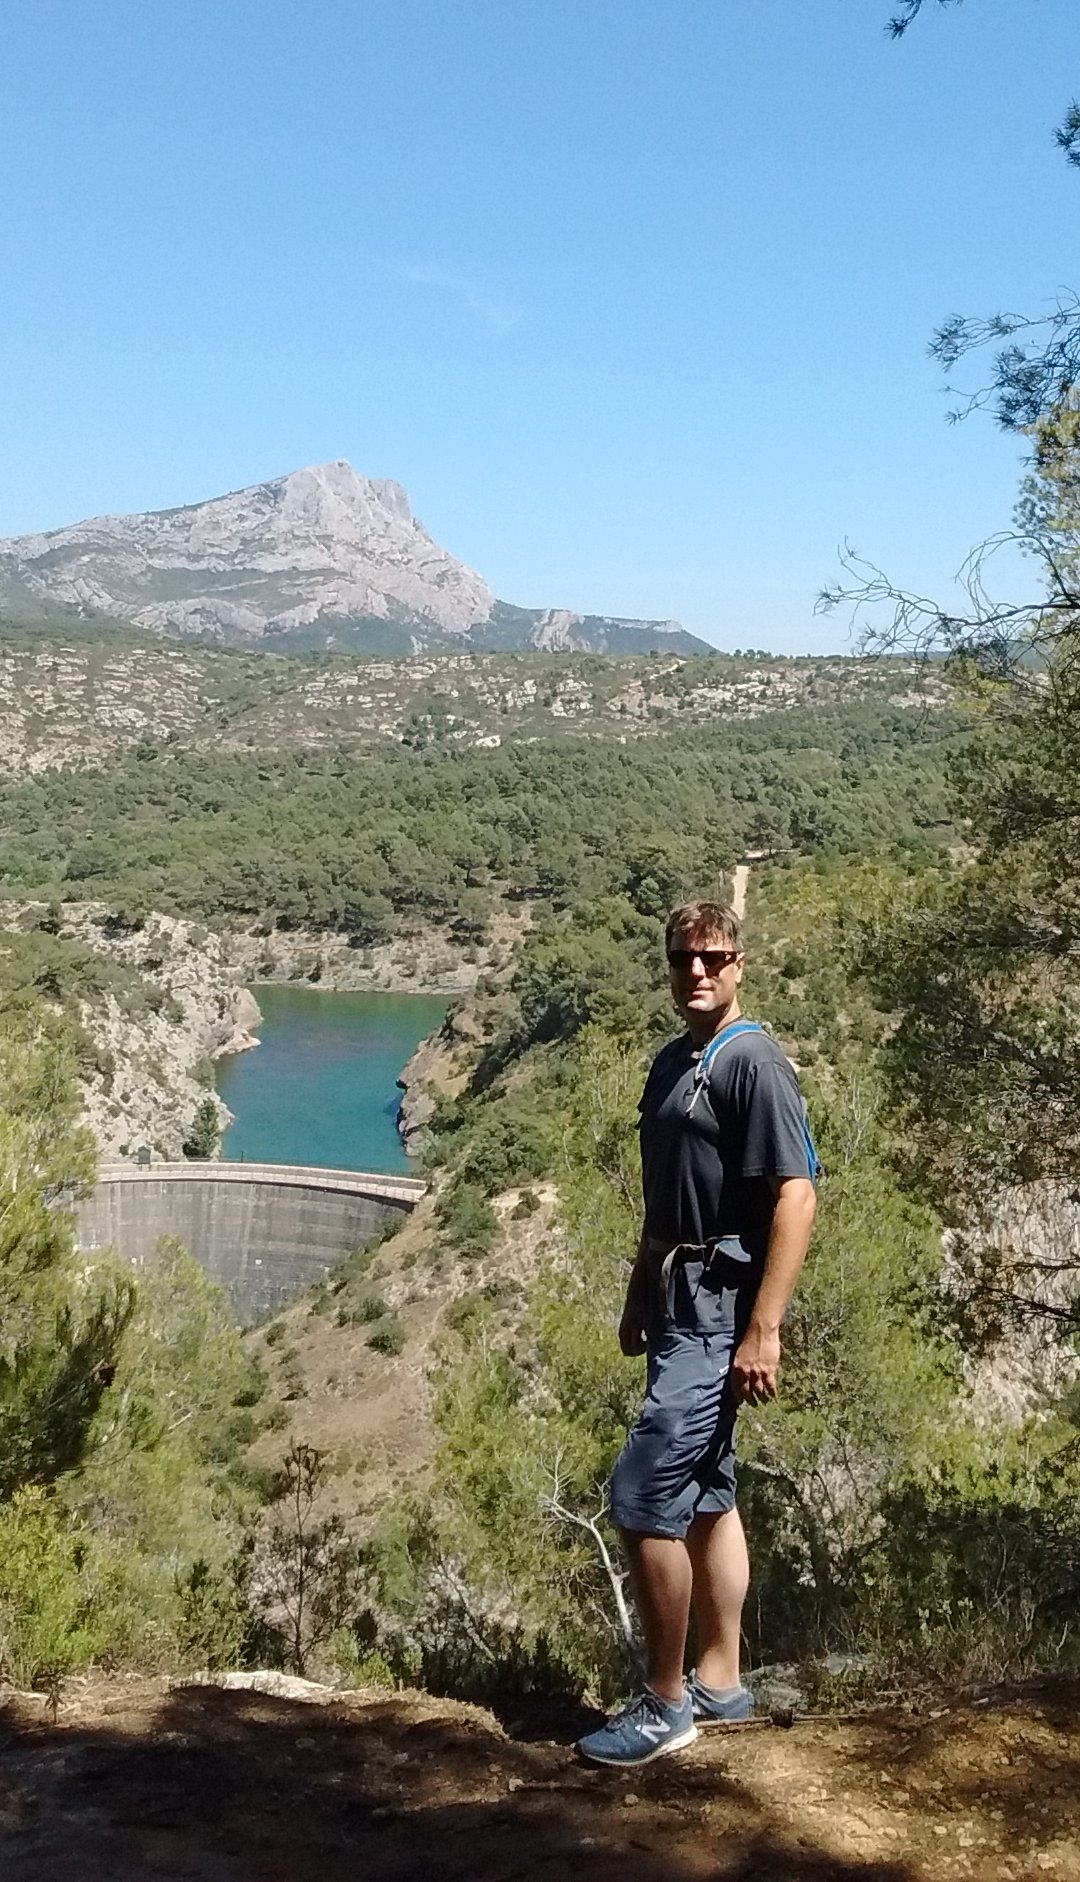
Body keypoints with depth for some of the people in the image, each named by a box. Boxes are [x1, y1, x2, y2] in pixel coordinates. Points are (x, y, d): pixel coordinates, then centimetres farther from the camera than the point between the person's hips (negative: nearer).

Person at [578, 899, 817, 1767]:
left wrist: (763, 1332, -23)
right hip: (679, 1308, 9)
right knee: (706, 1496, 16)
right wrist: (638, 1300, 22)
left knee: (643, 1496, -8)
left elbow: (796, 1197, -20)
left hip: (720, 1317, -9)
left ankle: (666, 1703, 6)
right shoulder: (670, 1064, 13)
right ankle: (718, 1682, 28)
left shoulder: (753, 1062, -14)